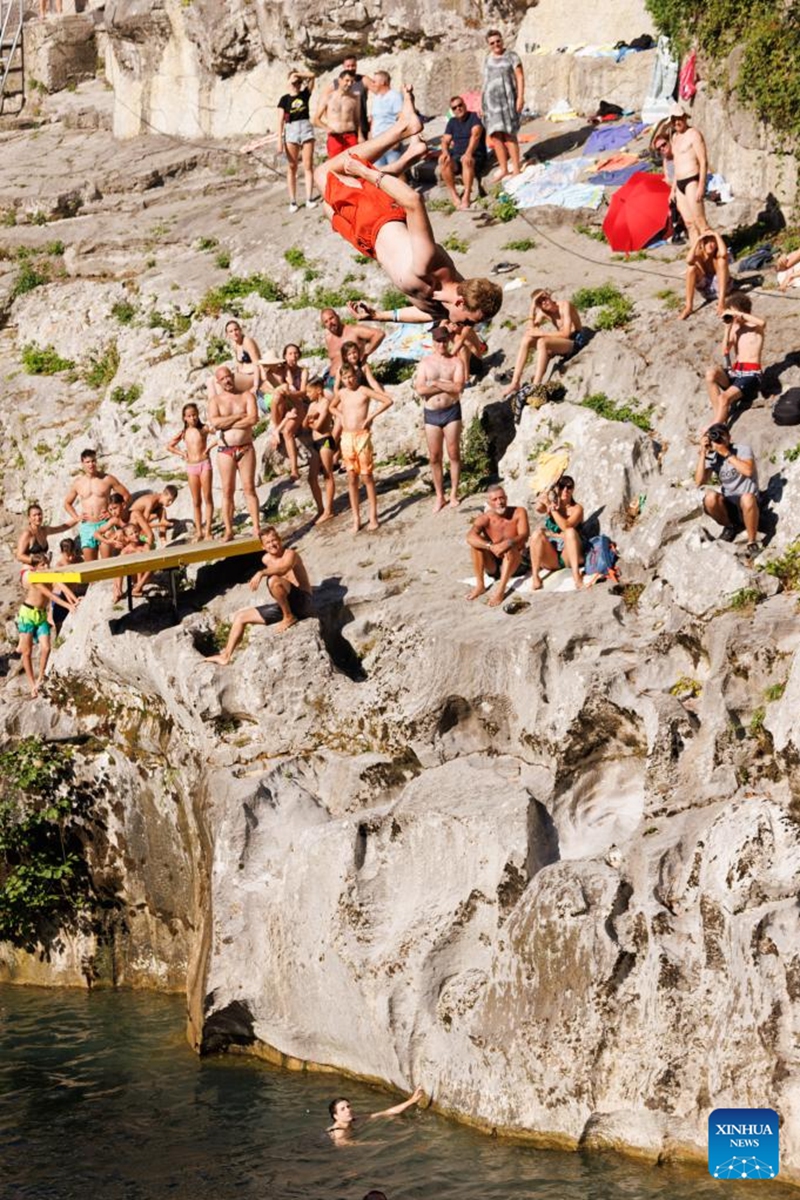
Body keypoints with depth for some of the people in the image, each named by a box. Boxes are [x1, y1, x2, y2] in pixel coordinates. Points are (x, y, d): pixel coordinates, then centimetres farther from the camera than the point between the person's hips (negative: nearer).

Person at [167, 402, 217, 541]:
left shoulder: (204, 428, -2)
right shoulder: (184, 433, 8)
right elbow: (169, 446, 19)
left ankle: (207, 530, -2)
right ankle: (198, 531, 8)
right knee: (196, 501, 5)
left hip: (204, 464, -3)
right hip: (191, 467, 3)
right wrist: (182, 453, 7)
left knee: (207, 498, -4)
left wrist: (209, 447, -12)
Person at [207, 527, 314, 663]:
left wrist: (261, 573, -46)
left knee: (273, 580, -34)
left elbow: (284, 568, -36)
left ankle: (289, 617, -16)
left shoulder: (290, 554, -12)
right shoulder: (266, 559, 9)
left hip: (304, 602, -8)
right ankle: (226, 657, 7)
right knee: (240, 616, 9)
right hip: (285, 606, 8)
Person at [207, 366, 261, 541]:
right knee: (227, 491, 0)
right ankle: (228, 531, 1)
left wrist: (227, 423, -11)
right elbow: (214, 422, -13)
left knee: (249, 488, -1)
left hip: (246, 448, 0)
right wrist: (239, 416, -12)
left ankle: (256, 527, -2)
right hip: (225, 451, 0)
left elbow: (253, 419, -12)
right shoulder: (216, 401, 5)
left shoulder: (247, 396, 4)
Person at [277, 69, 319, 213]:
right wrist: (280, 139, -10)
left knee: (308, 166, -1)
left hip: (306, 128, 1)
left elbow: (311, 77, 1)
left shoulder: (305, 94, 7)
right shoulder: (285, 99, 2)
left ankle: (309, 199, 1)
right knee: (291, 167, 1)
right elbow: (281, 120, -3)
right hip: (291, 130, -1)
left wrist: (298, 74, -8)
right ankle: (293, 201, 3)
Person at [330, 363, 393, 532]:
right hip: (346, 437, 5)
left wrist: (371, 416, -14)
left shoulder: (364, 391, -7)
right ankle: (356, 518, 10)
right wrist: (341, 416, 10)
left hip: (362, 436, -5)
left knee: (367, 476, 0)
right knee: (352, 479, 6)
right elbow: (332, 407, 29)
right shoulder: (342, 393, 8)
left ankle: (373, 516, 7)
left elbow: (388, 401, -14)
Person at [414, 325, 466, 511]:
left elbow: (458, 386, -15)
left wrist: (436, 383, -11)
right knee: (434, 457, 4)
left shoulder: (456, 362, 0)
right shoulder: (425, 362, 4)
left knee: (453, 453, 1)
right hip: (431, 412, 2)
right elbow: (420, 390, -8)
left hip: (451, 411, -2)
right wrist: (447, 386, -10)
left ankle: (454, 494, 12)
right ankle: (439, 496, 12)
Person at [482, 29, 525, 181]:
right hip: (490, 99, 5)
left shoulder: (511, 56, 1)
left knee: (509, 134, -11)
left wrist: (520, 97, -13)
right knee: (495, 135, 0)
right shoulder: (488, 58, 16)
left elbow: (520, 77, -3)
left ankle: (516, 169, -8)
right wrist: (483, 102, 19)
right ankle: (503, 168, 7)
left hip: (507, 99, -5)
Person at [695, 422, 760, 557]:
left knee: (747, 498, -39)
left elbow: (748, 471, -26)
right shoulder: (712, 458, 3)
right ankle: (729, 527, 2)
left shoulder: (743, 450, -6)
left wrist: (727, 453, -22)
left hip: (746, 508, -3)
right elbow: (699, 482, -11)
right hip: (728, 507, 3)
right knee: (710, 497, -30)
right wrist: (703, 453, -15)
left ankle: (752, 542, -20)